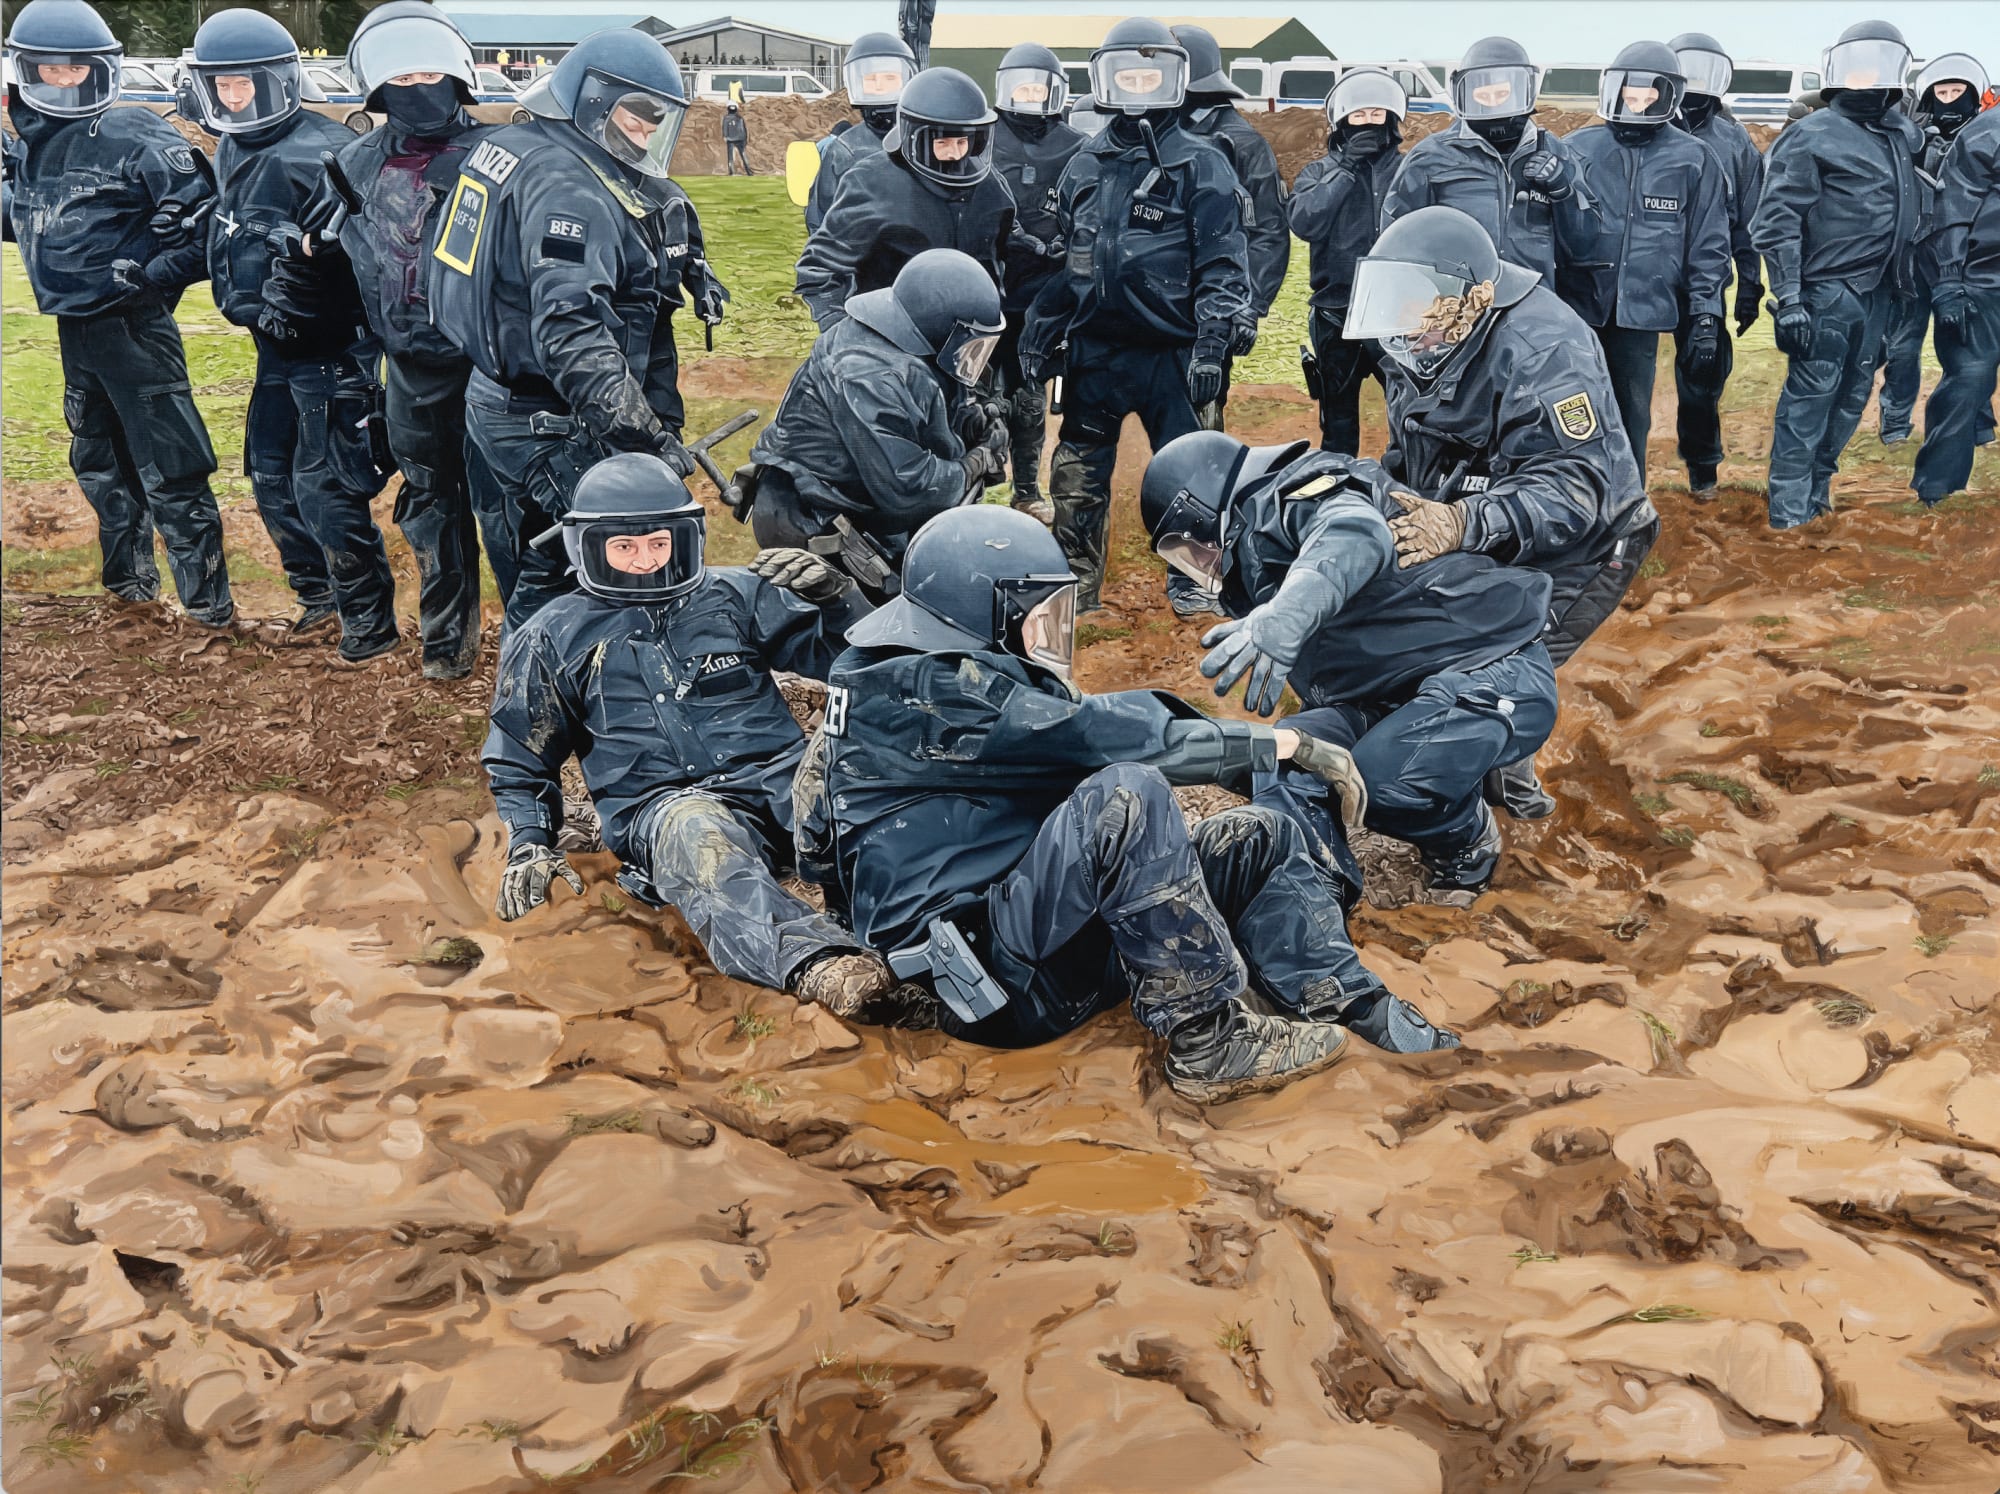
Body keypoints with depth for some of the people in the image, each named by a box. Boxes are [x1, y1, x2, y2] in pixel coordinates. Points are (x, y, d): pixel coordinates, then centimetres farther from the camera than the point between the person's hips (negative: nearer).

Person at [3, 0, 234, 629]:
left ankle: (209, 602, 1)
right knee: (99, 462, 19)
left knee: (167, 470, -7)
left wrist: (155, 275, -17)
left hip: (134, 328, -8)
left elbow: (203, 215, -16)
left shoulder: (133, 138, -15)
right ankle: (129, 578, 35)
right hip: (73, 327, 8)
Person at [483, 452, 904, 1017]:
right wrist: (528, 846, 8)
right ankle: (813, 962, -66)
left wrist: (829, 591, 0)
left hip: (780, 781, 4)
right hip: (664, 805, -3)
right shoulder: (552, 641, 15)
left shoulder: (735, 596, 18)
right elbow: (520, 764, 24)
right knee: (696, 834, -42)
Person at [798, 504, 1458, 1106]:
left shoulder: (973, 678, 17)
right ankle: (1206, 1044, -25)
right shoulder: (924, 691, -14)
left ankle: (1354, 1008, -12)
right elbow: (1103, 735, -19)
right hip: (987, 975, -10)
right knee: (1126, 796, -32)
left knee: (1261, 839, 5)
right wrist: (1287, 744, -14)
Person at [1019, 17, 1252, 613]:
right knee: (1077, 478, 9)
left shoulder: (1201, 167, -4)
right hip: (1093, 353, 4)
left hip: (1171, 356, -4)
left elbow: (1223, 267, -8)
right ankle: (1077, 589, 23)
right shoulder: (1084, 167, 9)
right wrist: (1038, 333, 12)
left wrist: (1210, 346, -17)